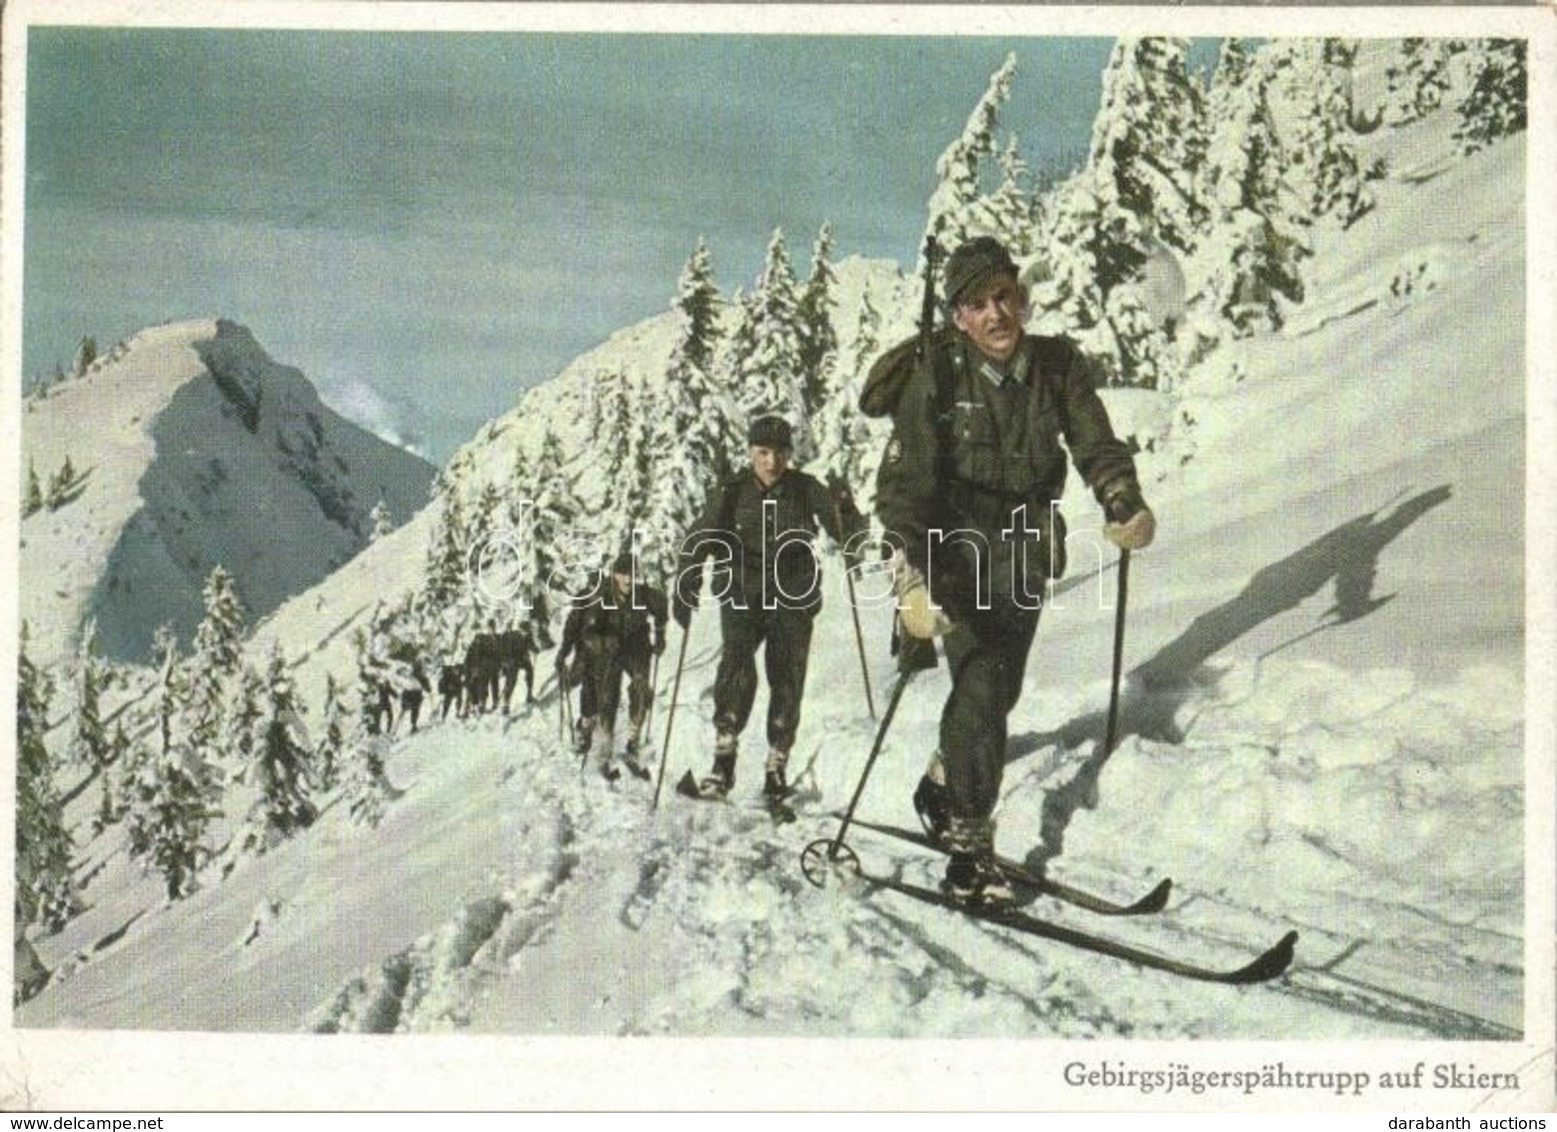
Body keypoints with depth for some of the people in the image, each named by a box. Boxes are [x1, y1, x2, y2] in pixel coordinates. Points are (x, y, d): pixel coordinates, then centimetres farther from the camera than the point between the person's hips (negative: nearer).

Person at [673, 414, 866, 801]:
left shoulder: (806, 490, -1)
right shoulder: (731, 493, -2)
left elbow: (846, 530, -6)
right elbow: (698, 541, 0)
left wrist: (847, 516, -30)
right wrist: (685, 591, -11)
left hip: (793, 599, 1)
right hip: (743, 596, -1)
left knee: (788, 682, 1)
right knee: (736, 667, -21)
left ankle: (777, 766, 15)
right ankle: (724, 759, -18)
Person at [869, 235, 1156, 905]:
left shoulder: (1059, 366, -7)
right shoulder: (935, 378, -18)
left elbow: (1096, 446, -2)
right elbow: (902, 486, -22)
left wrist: (1125, 504, -23)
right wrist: (911, 582, -33)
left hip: (1025, 554, 5)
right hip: (955, 552, -4)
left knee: (999, 692, 15)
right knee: (981, 686, -14)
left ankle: (942, 788, 41)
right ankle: (970, 847, -4)